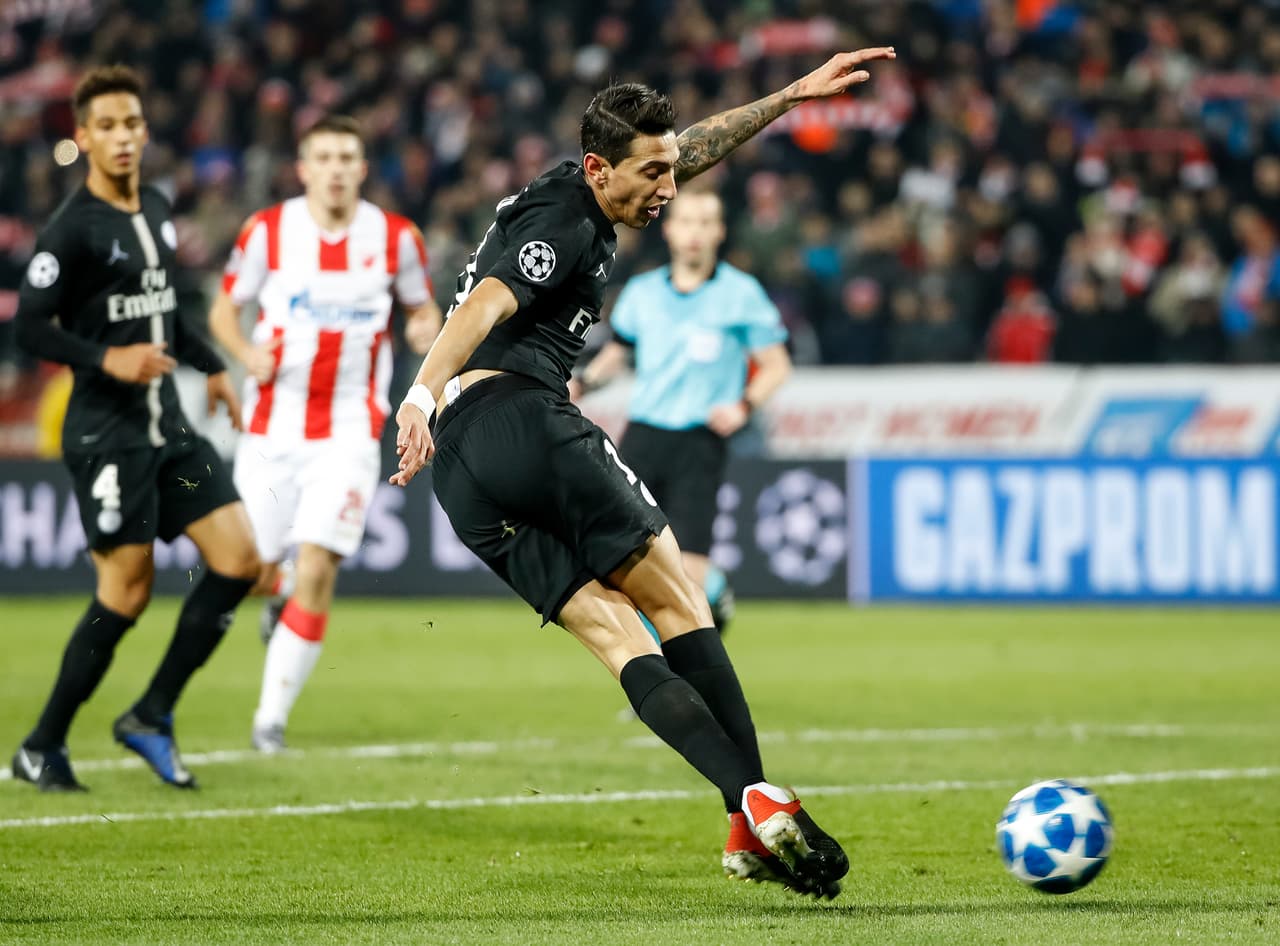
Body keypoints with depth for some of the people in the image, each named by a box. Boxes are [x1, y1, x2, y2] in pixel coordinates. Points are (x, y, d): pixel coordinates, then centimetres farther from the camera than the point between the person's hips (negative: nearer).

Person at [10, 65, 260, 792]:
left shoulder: (159, 212, 12)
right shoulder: (73, 228, -11)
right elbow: (31, 328, -14)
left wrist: (212, 366, 20)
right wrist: (108, 360, -25)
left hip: (167, 425, 8)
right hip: (107, 434, -8)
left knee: (240, 561, -1)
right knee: (127, 591, -9)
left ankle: (152, 718, 9)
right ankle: (42, 750, 5)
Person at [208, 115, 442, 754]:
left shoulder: (396, 238, -1)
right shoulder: (268, 232, -3)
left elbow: (421, 305, 14)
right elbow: (224, 307, 7)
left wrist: (425, 328, -9)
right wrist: (246, 351, -14)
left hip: (349, 431, -1)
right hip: (271, 428, 1)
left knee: (317, 567, -15)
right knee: (250, 571, 4)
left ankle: (273, 714, -5)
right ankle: (278, 593, 44)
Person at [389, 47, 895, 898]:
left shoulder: (578, 192, 23)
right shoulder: (566, 227, -7)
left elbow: (694, 148, 36)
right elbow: (485, 305, -23)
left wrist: (793, 94, 37)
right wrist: (423, 396, -37)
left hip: (463, 476, 9)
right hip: (521, 418, -9)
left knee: (617, 636, -1)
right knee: (679, 602, 0)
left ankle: (752, 824, -12)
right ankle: (759, 802, -7)